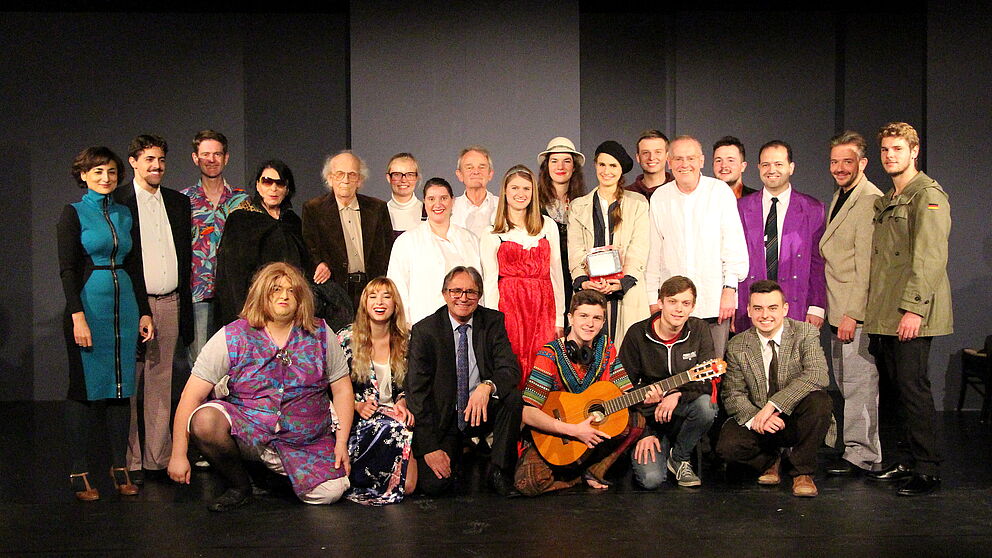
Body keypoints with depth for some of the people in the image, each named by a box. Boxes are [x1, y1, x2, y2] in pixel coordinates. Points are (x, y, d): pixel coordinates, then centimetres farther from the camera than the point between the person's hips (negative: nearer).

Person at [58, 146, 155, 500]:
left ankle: (119, 467, 15)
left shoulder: (124, 214, 13)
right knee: (85, 386, 0)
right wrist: (77, 316, -16)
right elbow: (67, 269, -7)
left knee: (121, 386, 7)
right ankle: (79, 472, 8)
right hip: (88, 304, -5)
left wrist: (144, 312, 10)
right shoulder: (74, 214, -1)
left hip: (124, 305, 5)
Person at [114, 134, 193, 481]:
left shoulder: (179, 203, 15)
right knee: (129, 385, 0)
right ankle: (130, 462, 8)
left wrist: (184, 302, 11)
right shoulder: (116, 202, 0)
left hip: (170, 305, 4)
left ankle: (158, 459, 13)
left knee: (161, 383, 7)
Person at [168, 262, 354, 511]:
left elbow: (342, 390, 9)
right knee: (204, 419, -30)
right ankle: (240, 486, -3)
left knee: (330, 492, -21)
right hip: (244, 432, -1)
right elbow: (192, 396, -5)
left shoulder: (320, 335, 4)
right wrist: (179, 455, -10)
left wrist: (341, 443, 1)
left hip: (305, 442, 2)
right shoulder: (232, 337, -2)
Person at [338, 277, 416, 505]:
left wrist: (402, 402, -3)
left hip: (394, 412, 2)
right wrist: (357, 405, -14)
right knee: (394, 428, -35)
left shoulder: (405, 340, 8)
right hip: (358, 417, -1)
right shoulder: (346, 339, 0)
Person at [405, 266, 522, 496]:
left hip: (483, 411, 2)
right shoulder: (424, 330, -7)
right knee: (433, 485, -21)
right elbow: (416, 391, -10)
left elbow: (510, 369, -10)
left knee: (512, 395, -28)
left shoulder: (493, 322, -1)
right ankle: (456, 454, 14)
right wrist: (429, 447, -18)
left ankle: (500, 471, -11)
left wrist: (487, 386, -34)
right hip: (441, 418, -2)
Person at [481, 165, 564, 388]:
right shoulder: (492, 233, 4)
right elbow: (490, 280, 1)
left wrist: (559, 318, 7)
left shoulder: (548, 226, 11)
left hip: (543, 305, 2)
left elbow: (555, 273, 11)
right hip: (509, 304, -2)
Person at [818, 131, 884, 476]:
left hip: (857, 312, -9)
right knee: (846, 386, 13)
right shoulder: (839, 197, 18)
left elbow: (866, 266, -18)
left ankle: (861, 456, 7)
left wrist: (852, 314, -20)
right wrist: (825, 307, 15)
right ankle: (856, 449, 22)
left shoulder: (870, 201, -13)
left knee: (859, 384, -2)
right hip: (838, 311, 9)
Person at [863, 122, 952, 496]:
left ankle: (927, 471, -2)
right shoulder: (886, 200, 21)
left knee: (913, 388, -8)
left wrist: (913, 308, -22)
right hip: (885, 316, 8)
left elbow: (930, 257, -16)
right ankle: (912, 460, 20)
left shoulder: (928, 195, -7)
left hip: (911, 315, -8)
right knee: (899, 388, 11)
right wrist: (874, 309, 15)